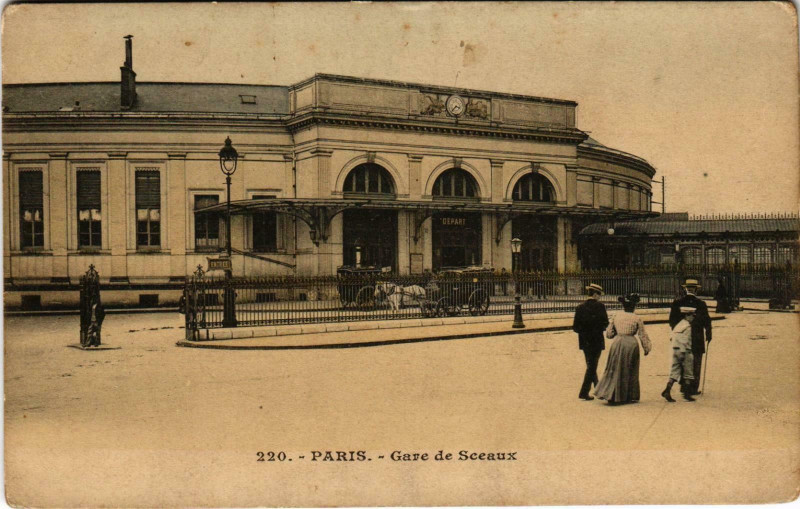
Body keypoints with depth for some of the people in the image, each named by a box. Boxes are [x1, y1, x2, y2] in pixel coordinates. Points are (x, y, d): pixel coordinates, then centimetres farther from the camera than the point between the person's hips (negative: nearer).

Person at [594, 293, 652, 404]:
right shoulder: (637, 319, -2)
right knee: (630, 371, 11)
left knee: (615, 370, 10)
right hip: (631, 344, -2)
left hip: (617, 344, 2)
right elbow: (643, 335, 1)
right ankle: (630, 396, 17)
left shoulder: (615, 316, 4)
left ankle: (611, 396, 2)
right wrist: (646, 348, 12)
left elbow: (609, 334, 6)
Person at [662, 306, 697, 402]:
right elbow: (687, 341, -15)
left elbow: (671, 337, 14)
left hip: (675, 350, 7)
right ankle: (686, 393, 9)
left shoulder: (678, 325, 14)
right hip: (685, 351, -7)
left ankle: (667, 391, -7)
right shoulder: (688, 326, -10)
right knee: (688, 373, 5)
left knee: (674, 372, 6)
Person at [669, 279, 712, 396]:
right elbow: (706, 321, -4)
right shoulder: (700, 304, -9)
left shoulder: (677, 303, -1)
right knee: (696, 364, 5)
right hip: (697, 339, -3)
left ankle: (684, 386, 15)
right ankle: (693, 389, 6)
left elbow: (672, 321, 4)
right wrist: (708, 334, 10)